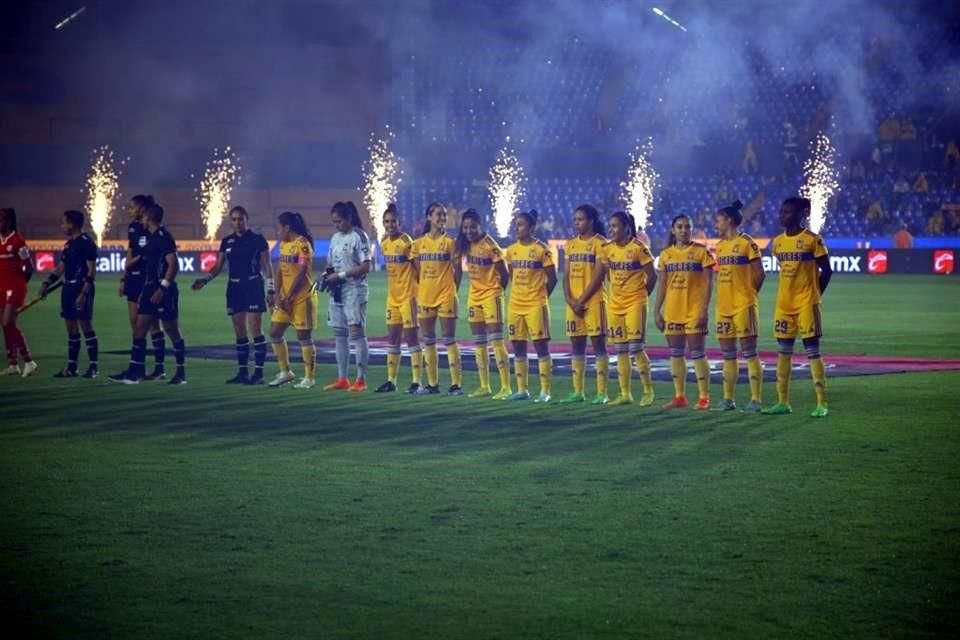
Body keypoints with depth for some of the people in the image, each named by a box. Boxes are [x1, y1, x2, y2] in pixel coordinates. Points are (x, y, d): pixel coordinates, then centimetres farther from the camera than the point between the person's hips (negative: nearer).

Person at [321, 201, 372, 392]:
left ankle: (361, 379, -8)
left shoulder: (359, 237, -8)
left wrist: (340, 275, -15)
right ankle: (342, 379, 14)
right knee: (339, 334, 9)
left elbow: (365, 267, -13)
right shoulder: (335, 238, 15)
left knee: (356, 332, -9)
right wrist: (327, 275, -1)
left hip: (354, 290, -8)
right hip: (337, 291, 8)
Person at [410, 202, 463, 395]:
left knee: (449, 339, -5)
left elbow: (458, 269, -1)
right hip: (424, 297, 4)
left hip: (445, 297, -4)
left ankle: (456, 383, -4)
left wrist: (452, 289, -1)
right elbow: (416, 270, 11)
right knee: (428, 340, 8)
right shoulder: (419, 243, 7)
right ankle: (432, 383, 16)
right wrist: (418, 291, 6)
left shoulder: (449, 242, -3)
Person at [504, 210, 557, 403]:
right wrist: (518, 294, 11)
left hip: (536, 305, -6)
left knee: (541, 345, -4)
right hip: (515, 305, 6)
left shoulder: (541, 249, -7)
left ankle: (545, 391, -2)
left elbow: (552, 278, -4)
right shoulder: (512, 250, 8)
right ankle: (522, 390, 15)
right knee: (518, 348, 8)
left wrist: (540, 297, 0)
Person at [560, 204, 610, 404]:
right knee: (576, 346, 7)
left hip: (594, 301, -6)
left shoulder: (599, 243, -5)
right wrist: (569, 300, -3)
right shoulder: (571, 244, 14)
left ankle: (602, 393, -3)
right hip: (574, 303, 6)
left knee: (598, 344, -4)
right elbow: (566, 275, 11)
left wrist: (582, 300, -13)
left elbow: (599, 276, -11)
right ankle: (578, 392, 12)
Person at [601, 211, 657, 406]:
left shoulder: (638, 248, -11)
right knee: (620, 350, 7)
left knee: (636, 347, -10)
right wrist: (619, 292, 11)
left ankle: (648, 391, 2)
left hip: (635, 303, -6)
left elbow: (652, 276, -6)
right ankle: (625, 394, 12)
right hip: (616, 304, 6)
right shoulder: (608, 249, 5)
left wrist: (642, 295, 2)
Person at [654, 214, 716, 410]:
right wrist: (657, 311, 8)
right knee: (675, 353, 7)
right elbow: (662, 285, 13)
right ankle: (679, 396, 14)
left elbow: (708, 283, -6)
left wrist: (704, 310, -14)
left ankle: (704, 397, -2)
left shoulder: (701, 252, -3)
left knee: (697, 353, -6)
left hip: (694, 310, -5)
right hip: (672, 311, 5)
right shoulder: (666, 254, 9)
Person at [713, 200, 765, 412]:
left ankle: (755, 400, -6)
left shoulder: (746, 243, -8)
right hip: (724, 305, 8)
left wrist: (748, 293, -1)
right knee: (727, 353, 10)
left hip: (744, 305, -8)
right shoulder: (720, 245, 13)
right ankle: (728, 399, 15)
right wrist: (722, 296, 9)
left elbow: (759, 273, -7)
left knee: (749, 352, -7)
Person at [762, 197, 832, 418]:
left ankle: (822, 403, -4)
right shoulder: (778, 242, 9)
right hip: (784, 303, 6)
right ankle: (783, 402, 13)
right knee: (783, 352, 7)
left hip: (806, 304, -6)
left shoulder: (812, 240, -9)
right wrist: (790, 292, 12)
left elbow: (826, 271, -5)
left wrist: (815, 294, -5)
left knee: (812, 351, -6)